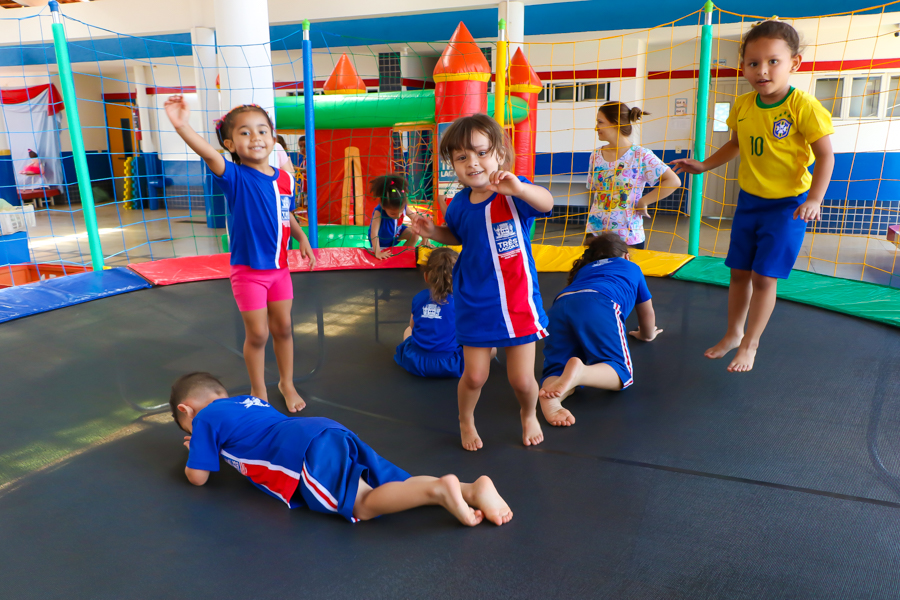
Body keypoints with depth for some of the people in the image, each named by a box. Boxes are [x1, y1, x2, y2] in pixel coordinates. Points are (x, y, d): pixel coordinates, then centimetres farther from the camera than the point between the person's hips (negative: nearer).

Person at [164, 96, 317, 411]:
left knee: (283, 328, 15)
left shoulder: (285, 179, -1)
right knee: (257, 334, 5)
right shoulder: (236, 177, -16)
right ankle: (258, 392, 26)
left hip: (279, 267, 4)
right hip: (248, 270, -4)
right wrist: (182, 125, -52)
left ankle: (287, 383, 35)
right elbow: (209, 154, -37)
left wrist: (302, 237, 6)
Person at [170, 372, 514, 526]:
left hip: (307, 454, -8)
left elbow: (198, 477, 16)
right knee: (400, 489, -2)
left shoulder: (205, 418, 14)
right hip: (332, 434, 8)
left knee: (365, 504, -18)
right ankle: (473, 489, -20)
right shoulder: (247, 401, 34)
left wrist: (195, 457, 38)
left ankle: (438, 490, -40)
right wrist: (209, 444, 56)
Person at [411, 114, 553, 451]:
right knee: (474, 376, 6)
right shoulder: (460, 203, -3)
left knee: (522, 380, 5)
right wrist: (433, 232, 0)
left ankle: (529, 414, 41)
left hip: (516, 301, -3)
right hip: (475, 303, 3)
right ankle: (466, 420, 39)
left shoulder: (513, 193, -17)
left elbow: (546, 203, -40)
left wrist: (519, 188, -60)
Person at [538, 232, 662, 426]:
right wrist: (647, 334, 67)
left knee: (557, 371, 2)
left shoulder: (584, 269, 43)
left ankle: (550, 396, -34)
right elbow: (647, 313, 46)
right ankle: (579, 373, -32)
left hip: (561, 305, 4)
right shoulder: (631, 268, 38)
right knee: (621, 373, 0)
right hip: (600, 307, -4)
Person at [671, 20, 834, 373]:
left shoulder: (803, 107, -19)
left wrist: (814, 199, -24)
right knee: (739, 272, 12)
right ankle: (733, 334, 30)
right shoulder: (742, 106, -2)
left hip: (787, 205, -5)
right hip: (748, 200, 5)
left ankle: (750, 344, 14)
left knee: (764, 277, -3)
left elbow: (825, 156, -15)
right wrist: (703, 166, 9)